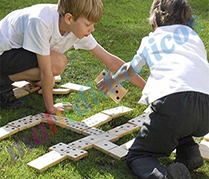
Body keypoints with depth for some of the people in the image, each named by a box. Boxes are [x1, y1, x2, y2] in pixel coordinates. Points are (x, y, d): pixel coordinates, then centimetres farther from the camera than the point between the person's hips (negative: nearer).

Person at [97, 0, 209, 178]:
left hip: (170, 101, -3)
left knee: (136, 156, 11)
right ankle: (189, 151, 13)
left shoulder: (149, 41, 26)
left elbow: (129, 71, 43)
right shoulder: (193, 35, 30)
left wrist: (112, 81, 65)